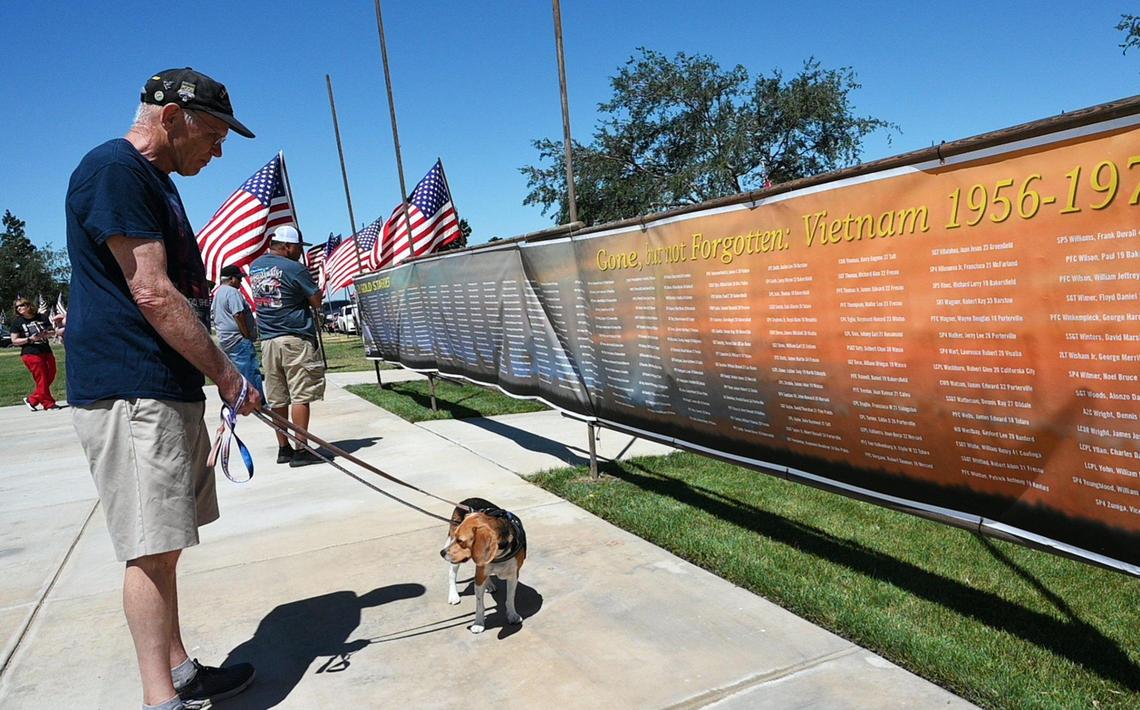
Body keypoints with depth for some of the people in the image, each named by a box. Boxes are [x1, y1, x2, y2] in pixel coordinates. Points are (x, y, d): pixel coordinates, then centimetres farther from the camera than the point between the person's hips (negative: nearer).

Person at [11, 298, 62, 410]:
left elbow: (52, 331, 15)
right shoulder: (17, 321, 0)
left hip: (47, 352, 4)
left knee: (50, 378, 6)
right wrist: (30, 339, -15)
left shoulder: (42, 317, 6)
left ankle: (31, 400, 20)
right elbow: (14, 341, -1)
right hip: (31, 354, -4)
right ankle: (49, 404, 8)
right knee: (42, 380, -3)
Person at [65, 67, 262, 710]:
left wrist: (216, 378, 22)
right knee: (153, 547, -6)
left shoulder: (156, 182, 21)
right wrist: (228, 376, -12)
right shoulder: (114, 168, -11)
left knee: (164, 544, 14)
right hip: (130, 391, -10)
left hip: (171, 390, 10)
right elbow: (152, 295, -18)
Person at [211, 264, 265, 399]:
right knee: (252, 373, -10)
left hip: (225, 341, 11)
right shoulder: (232, 292, -12)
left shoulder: (217, 293, 21)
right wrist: (247, 336, -14)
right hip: (239, 340, -11)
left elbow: (213, 315, 27)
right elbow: (238, 315, -19)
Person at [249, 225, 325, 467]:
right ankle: (301, 450, -2)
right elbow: (316, 301, -7)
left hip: (268, 341, 7)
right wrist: (319, 289, 13)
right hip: (295, 339, -7)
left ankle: (283, 448, 17)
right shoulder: (294, 268, -11)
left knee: (277, 399, 10)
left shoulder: (255, 266, 11)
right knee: (300, 396, -3)